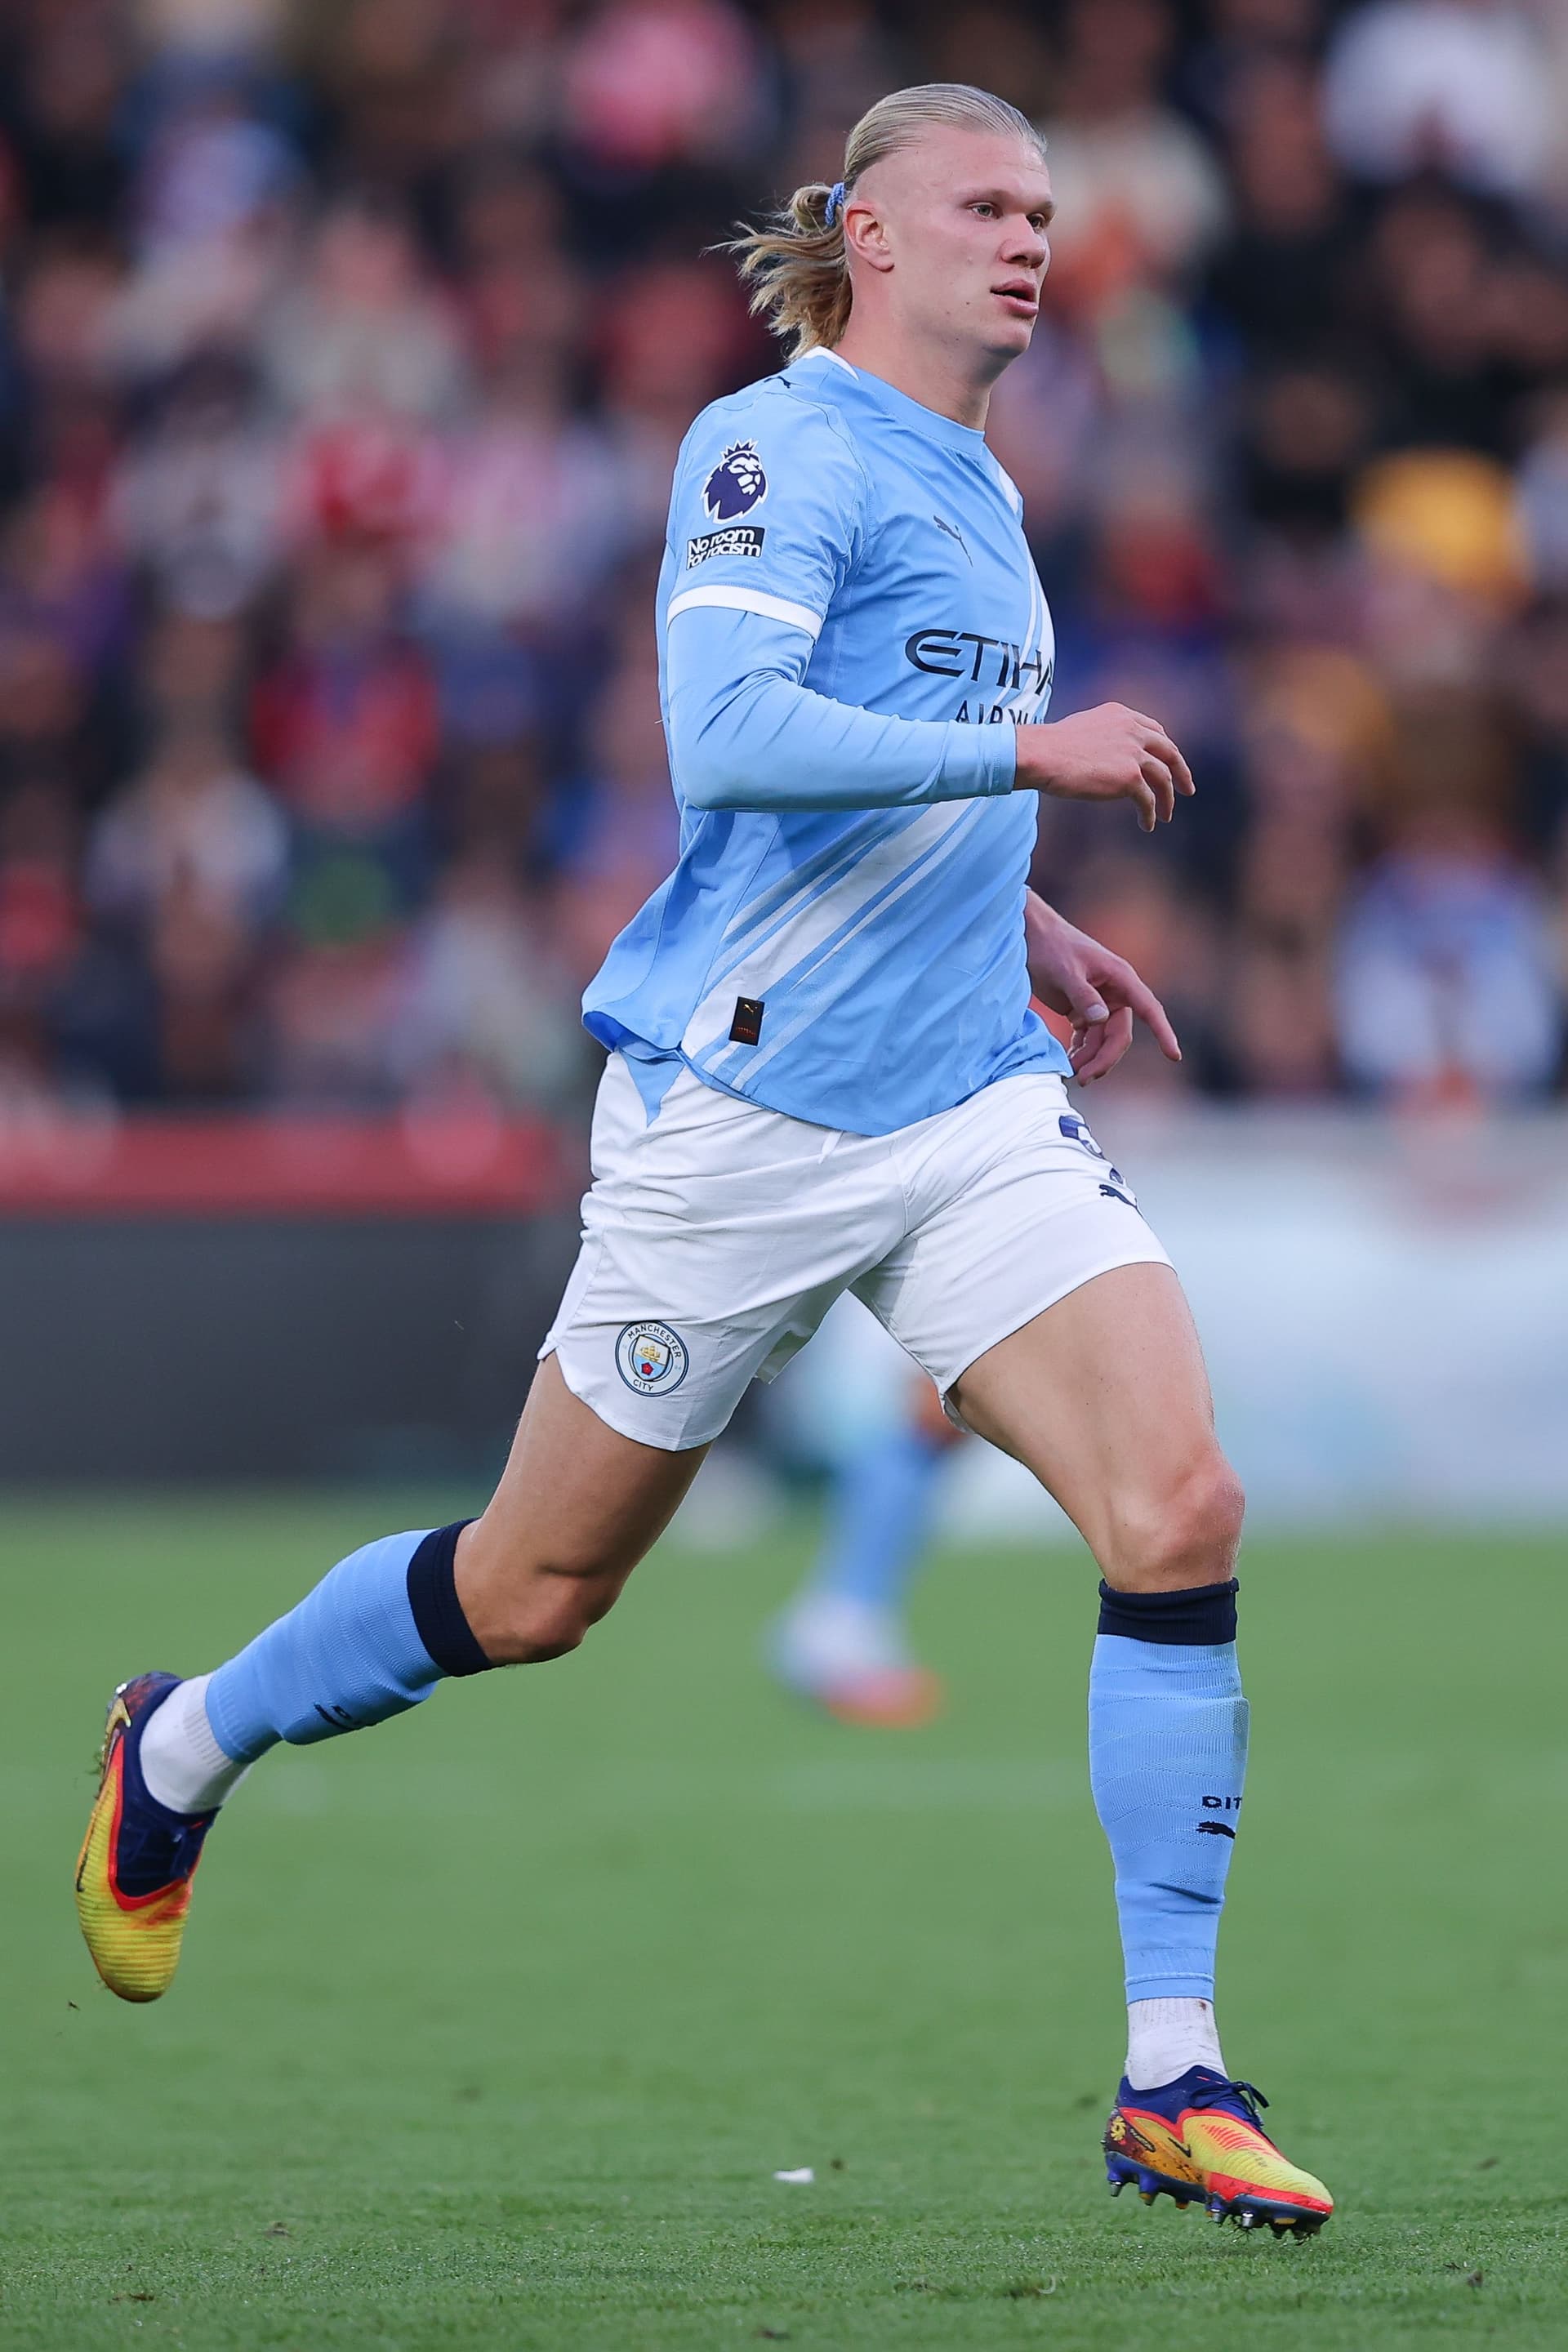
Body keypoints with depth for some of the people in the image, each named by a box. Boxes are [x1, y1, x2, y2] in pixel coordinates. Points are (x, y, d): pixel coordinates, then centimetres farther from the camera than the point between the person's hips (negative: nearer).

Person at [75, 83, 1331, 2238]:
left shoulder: (972, 486, 16)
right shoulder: (777, 450, -10)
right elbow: (729, 733, -26)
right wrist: (1025, 751, -27)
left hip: (974, 1101, 7)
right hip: (748, 1101, -7)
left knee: (1180, 1511, -13)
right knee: (533, 1592, 6)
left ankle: (1172, 2082, -10)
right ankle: (184, 1748, 35)